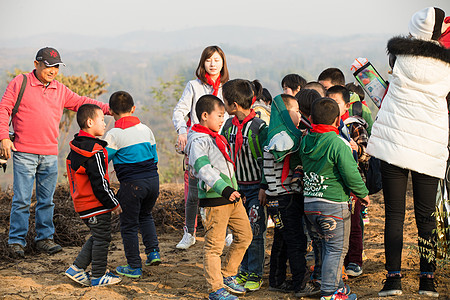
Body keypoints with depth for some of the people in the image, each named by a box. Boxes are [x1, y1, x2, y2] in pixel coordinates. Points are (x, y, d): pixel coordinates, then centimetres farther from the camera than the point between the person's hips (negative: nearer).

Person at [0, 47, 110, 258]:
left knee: (46, 200, 8)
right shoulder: (20, 83, 0)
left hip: (50, 154, 5)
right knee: (22, 199, -5)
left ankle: (44, 238, 18)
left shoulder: (60, 90, 14)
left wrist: (108, 109, 2)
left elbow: (81, 102, 14)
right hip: (24, 153, -4)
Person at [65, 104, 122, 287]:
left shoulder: (75, 149, 10)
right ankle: (98, 276, 10)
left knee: (97, 237, 19)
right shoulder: (94, 151, -20)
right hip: (96, 204, -9)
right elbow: (100, 182, -21)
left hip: (82, 203, 9)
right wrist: (114, 203, -11)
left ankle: (77, 268, 17)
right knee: (102, 238, 2)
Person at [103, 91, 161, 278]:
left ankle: (134, 267, 10)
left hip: (132, 185, -6)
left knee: (129, 225, 6)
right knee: (145, 215, 28)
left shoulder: (114, 135, -6)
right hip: (153, 180, 6)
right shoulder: (145, 129, 10)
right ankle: (153, 251, 16)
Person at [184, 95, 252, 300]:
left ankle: (227, 276, 26)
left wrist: (234, 189, 33)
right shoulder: (198, 141, -14)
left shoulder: (217, 138, 18)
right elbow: (204, 169, -27)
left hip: (232, 196, 10)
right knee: (214, 245, -3)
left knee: (244, 235, 14)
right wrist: (224, 189, -35)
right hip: (213, 200, -10)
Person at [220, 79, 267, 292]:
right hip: (237, 186, 6)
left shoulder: (260, 127, -17)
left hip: (257, 187, -6)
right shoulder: (229, 125, 3)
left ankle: (255, 275, 9)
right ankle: (244, 271, 23)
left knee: (255, 231, -2)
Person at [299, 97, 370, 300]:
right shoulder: (338, 144, -16)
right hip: (333, 204, -7)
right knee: (337, 248, 2)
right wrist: (363, 193, 1)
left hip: (309, 204, 7)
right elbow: (351, 174, -15)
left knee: (327, 244, 18)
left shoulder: (305, 142, 4)